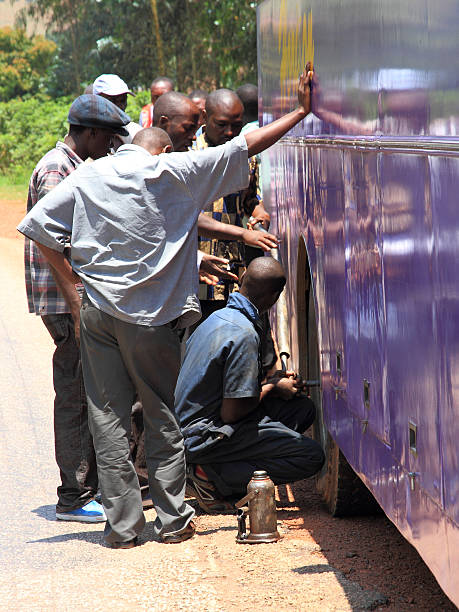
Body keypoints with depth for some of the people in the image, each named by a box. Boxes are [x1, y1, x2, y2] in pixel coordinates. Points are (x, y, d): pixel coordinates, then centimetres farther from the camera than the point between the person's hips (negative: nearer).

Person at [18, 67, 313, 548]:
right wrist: (301, 112, 2)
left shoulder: (89, 175, 6)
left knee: (109, 418, 6)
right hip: (151, 317, -2)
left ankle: (122, 523, 5)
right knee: (163, 417, 10)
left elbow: (37, 225, 4)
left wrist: (73, 277, 8)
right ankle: (172, 519, 13)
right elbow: (246, 147, -4)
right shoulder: (174, 173, -5)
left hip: (97, 309, 3)